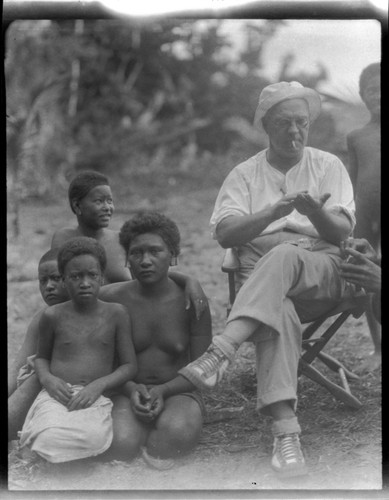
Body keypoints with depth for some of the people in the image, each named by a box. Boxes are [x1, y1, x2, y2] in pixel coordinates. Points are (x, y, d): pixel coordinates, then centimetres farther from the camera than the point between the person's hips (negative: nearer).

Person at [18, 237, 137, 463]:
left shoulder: (116, 313, 7)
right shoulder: (53, 316, 9)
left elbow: (130, 365, 8)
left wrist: (99, 384, -11)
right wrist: (47, 378, 0)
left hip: (96, 399, 1)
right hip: (57, 395, 0)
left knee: (93, 437, -37)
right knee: (49, 438, -37)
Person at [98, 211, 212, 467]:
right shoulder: (111, 298, -2)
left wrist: (163, 390, -18)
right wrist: (131, 389, -16)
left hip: (177, 392, 0)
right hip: (128, 391, 1)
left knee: (177, 432, -36)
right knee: (122, 444, -32)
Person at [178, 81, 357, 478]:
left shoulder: (328, 165, 14)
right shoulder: (245, 174, 14)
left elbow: (342, 232, 3)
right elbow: (225, 234, 0)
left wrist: (316, 212, -21)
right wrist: (274, 212, -16)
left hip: (322, 271, 0)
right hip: (262, 279, 0)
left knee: (283, 256, -37)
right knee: (277, 313, -37)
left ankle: (219, 353, -50)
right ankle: (286, 432, -47)